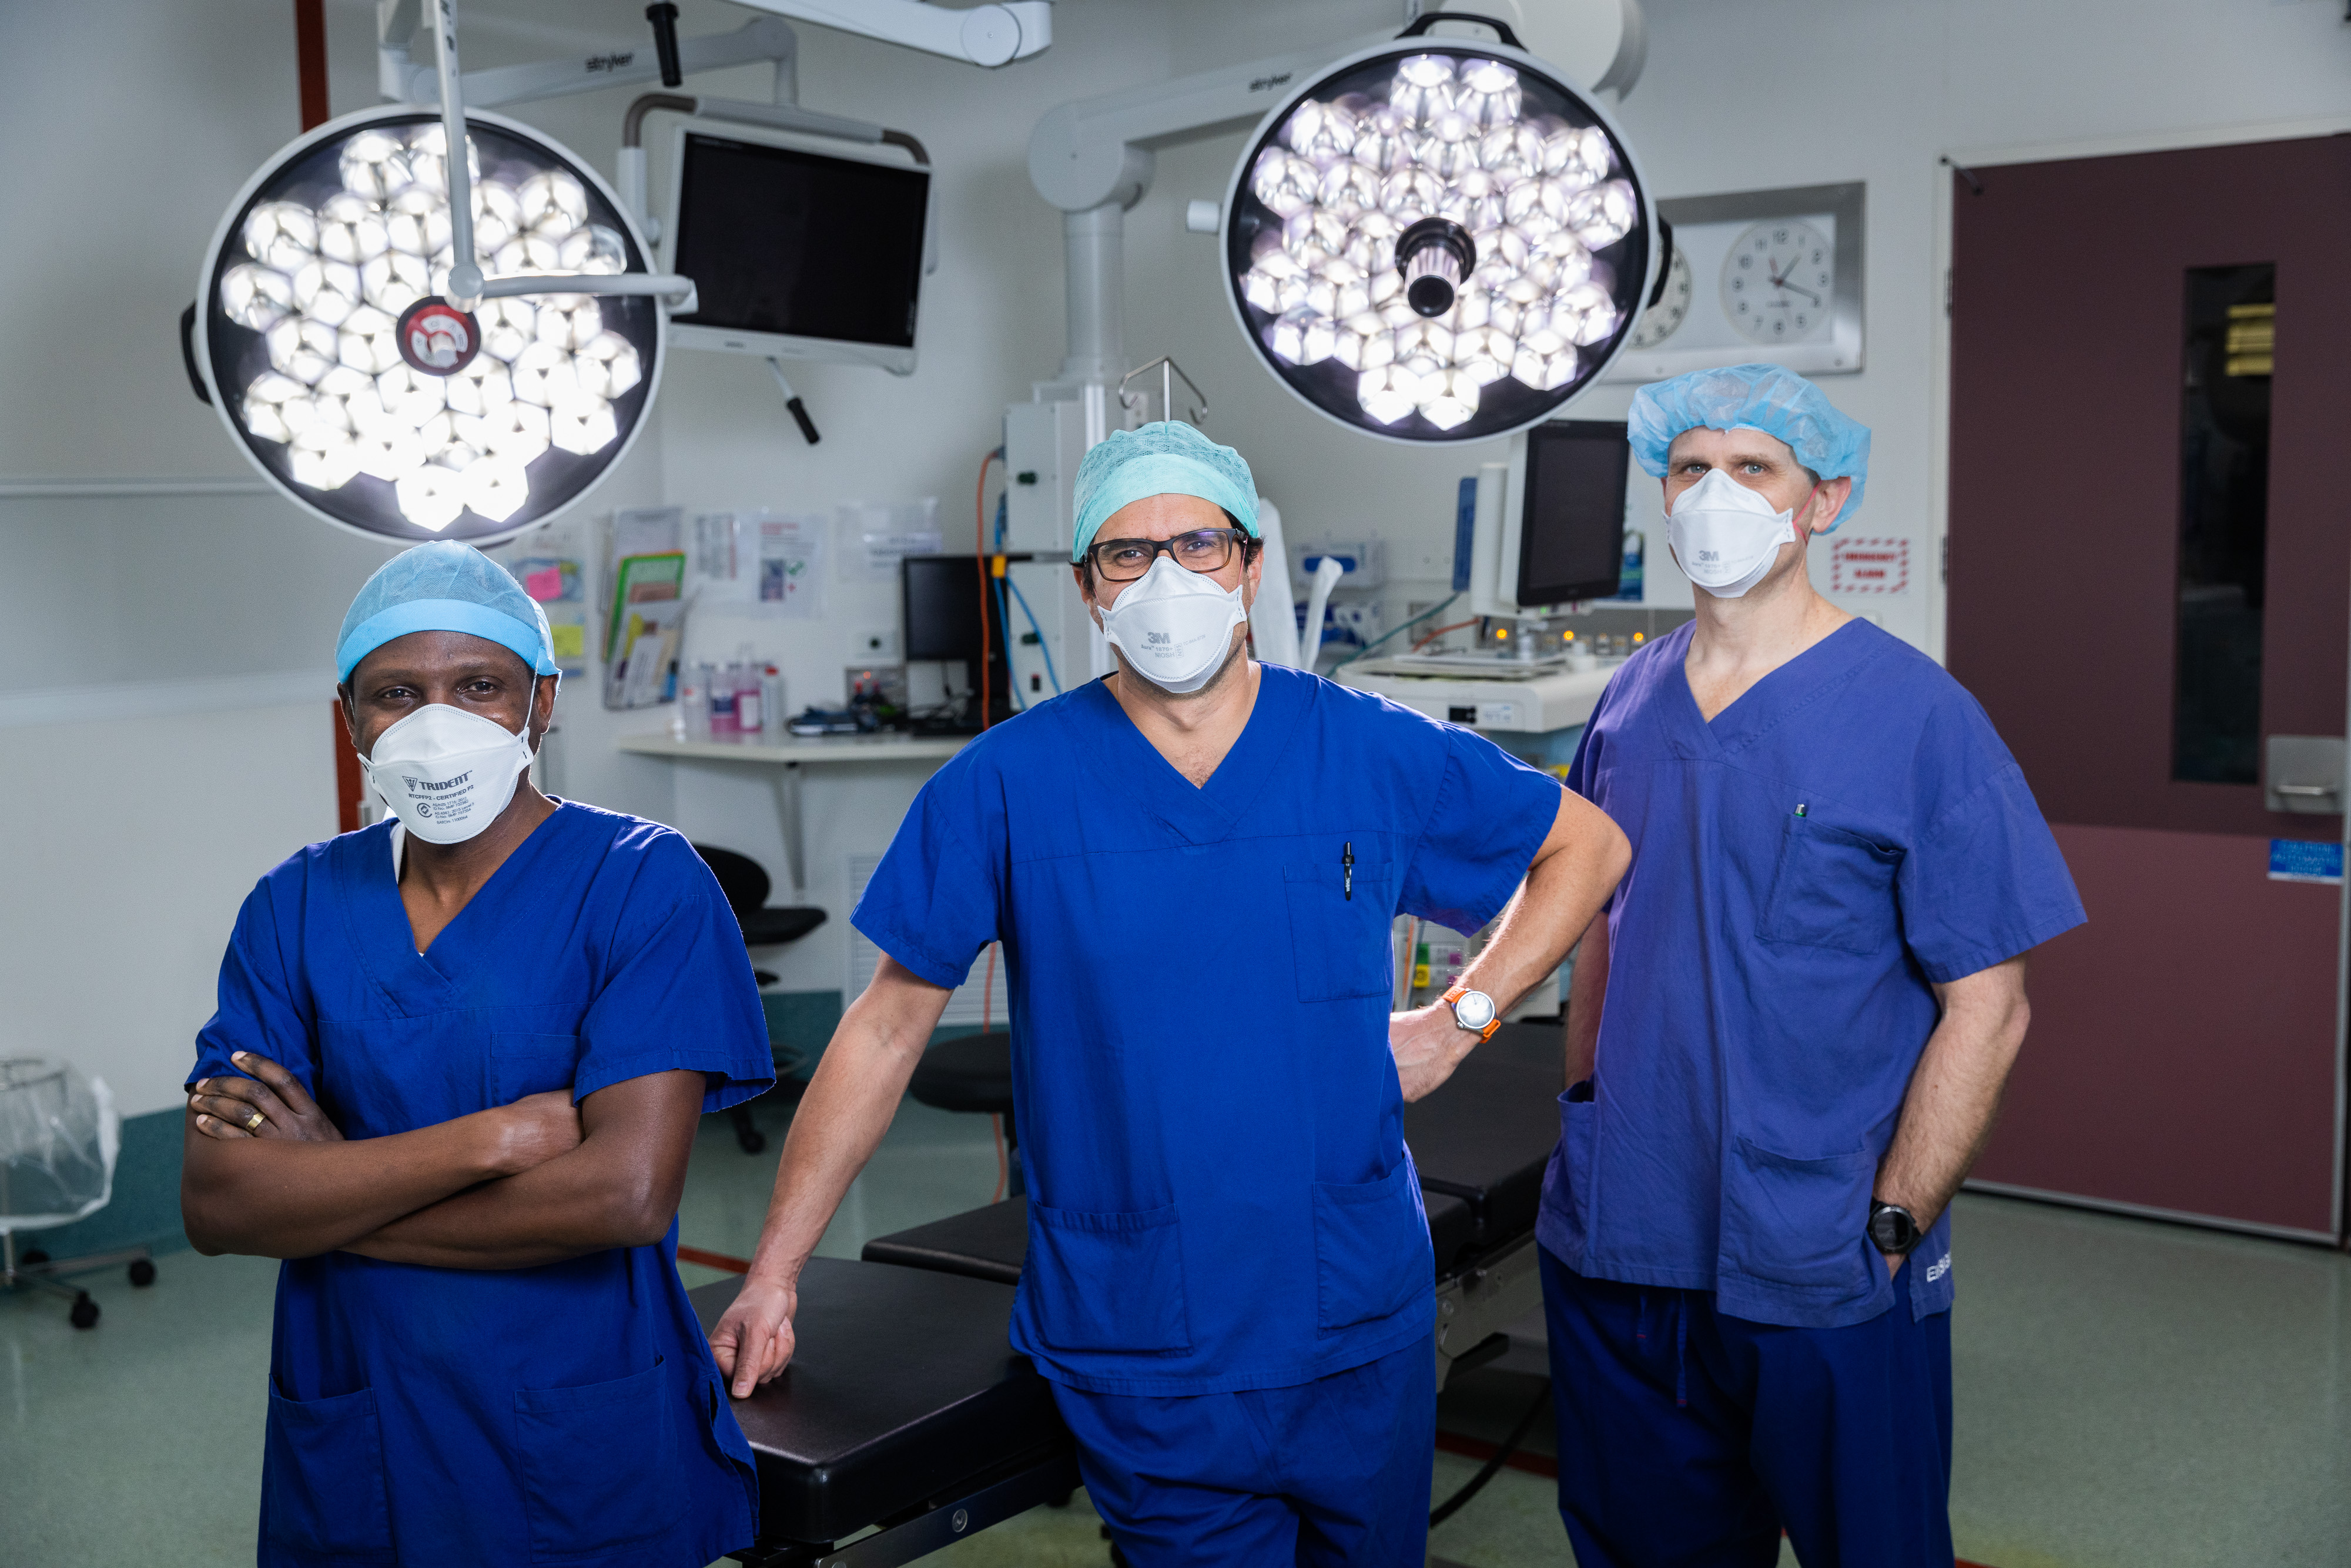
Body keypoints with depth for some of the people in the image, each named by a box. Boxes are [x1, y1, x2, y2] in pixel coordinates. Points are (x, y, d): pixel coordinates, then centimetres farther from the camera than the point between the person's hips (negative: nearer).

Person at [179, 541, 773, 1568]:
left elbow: (627, 1191, -22)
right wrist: (494, 1138, -20)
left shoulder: (644, 881, -11)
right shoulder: (296, 907, 1)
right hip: (345, 1459, 4)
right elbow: (214, 1203, -9)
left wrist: (330, 1186, -14)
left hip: (586, 1455, -3)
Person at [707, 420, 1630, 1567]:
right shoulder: (1005, 786, -8)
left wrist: (1463, 1016, 0)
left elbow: (1586, 844, 11)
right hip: (1132, 1354, -2)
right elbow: (886, 1030, -4)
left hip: (1361, 1332, 2)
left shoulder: (1373, 755, -4)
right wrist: (773, 1277, -4)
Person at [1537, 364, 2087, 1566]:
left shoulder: (1916, 714, -10)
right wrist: (1582, 1124, 9)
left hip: (1819, 1283, -4)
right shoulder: (1630, 703, 5)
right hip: (1613, 1247, 5)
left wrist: (1889, 1229, -14)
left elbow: (1986, 1007, -10)